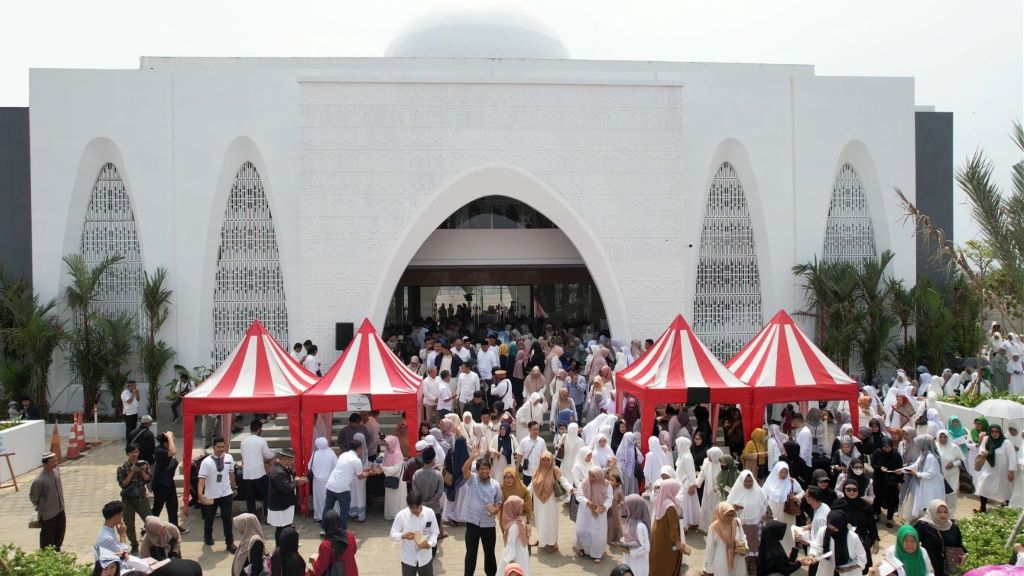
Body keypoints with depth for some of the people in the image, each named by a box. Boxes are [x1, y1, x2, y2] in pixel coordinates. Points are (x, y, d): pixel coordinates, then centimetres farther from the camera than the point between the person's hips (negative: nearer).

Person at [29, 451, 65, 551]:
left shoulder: (56, 471, -5)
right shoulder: (40, 480, -28)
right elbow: (33, 497, -15)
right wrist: (40, 506, 2)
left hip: (60, 510, 7)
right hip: (48, 514, -7)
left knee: (60, 533, 22)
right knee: (47, 536, 9)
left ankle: (57, 551, 42)